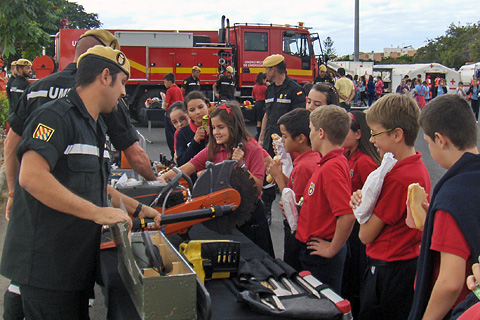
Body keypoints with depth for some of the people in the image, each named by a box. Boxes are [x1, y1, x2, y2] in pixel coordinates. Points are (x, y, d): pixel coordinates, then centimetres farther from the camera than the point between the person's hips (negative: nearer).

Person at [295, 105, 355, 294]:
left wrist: (331, 249, -20)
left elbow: (348, 215, -31)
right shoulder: (326, 163, 7)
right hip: (310, 248, 9)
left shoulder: (332, 167, -23)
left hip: (320, 254, -9)